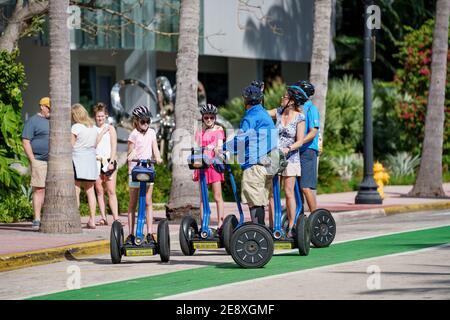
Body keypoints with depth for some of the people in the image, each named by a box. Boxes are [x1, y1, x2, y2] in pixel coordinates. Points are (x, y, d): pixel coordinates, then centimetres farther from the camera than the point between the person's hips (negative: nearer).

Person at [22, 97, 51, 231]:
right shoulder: (33, 121, -2)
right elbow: (26, 141, -8)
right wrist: (32, 160, -13)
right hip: (39, 161, -7)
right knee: (39, 190, -8)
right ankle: (37, 220, -7)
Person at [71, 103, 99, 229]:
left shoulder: (76, 127, -10)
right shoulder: (93, 127, 10)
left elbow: (70, 145, -9)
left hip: (78, 158, -7)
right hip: (91, 158, 7)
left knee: (75, 190, -6)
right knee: (90, 190, 9)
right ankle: (92, 220, 9)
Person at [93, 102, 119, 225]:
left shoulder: (110, 128, 6)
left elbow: (114, 147, 0)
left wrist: (111, 162, -9)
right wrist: (102, 133, -6)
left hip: (109, 161, -2)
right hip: (96, 161, 2)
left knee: (111, 191, -8)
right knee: (99, 191, 1)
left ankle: (116, 218, -12)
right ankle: (103, 217, 4)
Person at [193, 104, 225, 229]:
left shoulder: (218, 130, 9)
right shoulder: (199, 133, 15)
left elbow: (220, 146, -3)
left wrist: (214, 148, -26)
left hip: (214, 165, -2)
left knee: (218, 196, -4)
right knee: (202, 197, 2)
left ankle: (220, 223, -5)